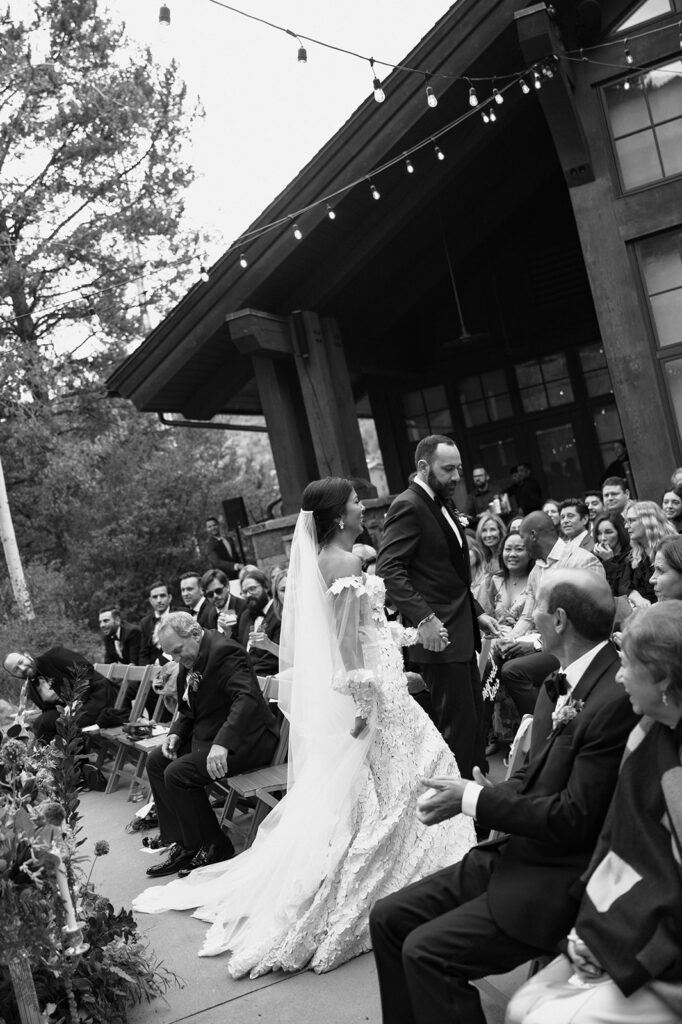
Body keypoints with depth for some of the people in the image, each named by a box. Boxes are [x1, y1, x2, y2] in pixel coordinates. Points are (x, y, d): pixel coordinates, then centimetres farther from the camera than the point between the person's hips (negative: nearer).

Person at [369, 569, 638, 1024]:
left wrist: (475, 799, -16)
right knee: (389, 917, 5)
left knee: (427, 951, -17)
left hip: (558, 882, -9)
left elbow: (574, 817, -22)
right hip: (515, 852, 9)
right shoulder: (560, 684, 6)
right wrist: (477, 792, -7)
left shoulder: (616, 699, -23)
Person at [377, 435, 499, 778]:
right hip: (439, 636, -10)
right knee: (457, 723, -5)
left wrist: (476, 611, 15)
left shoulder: (443, 505, 16)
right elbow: (389, 569, -22)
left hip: (461, 633, 10)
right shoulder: (408, 506, -14)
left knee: (473, 720, 16)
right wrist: (423, 618, -29)